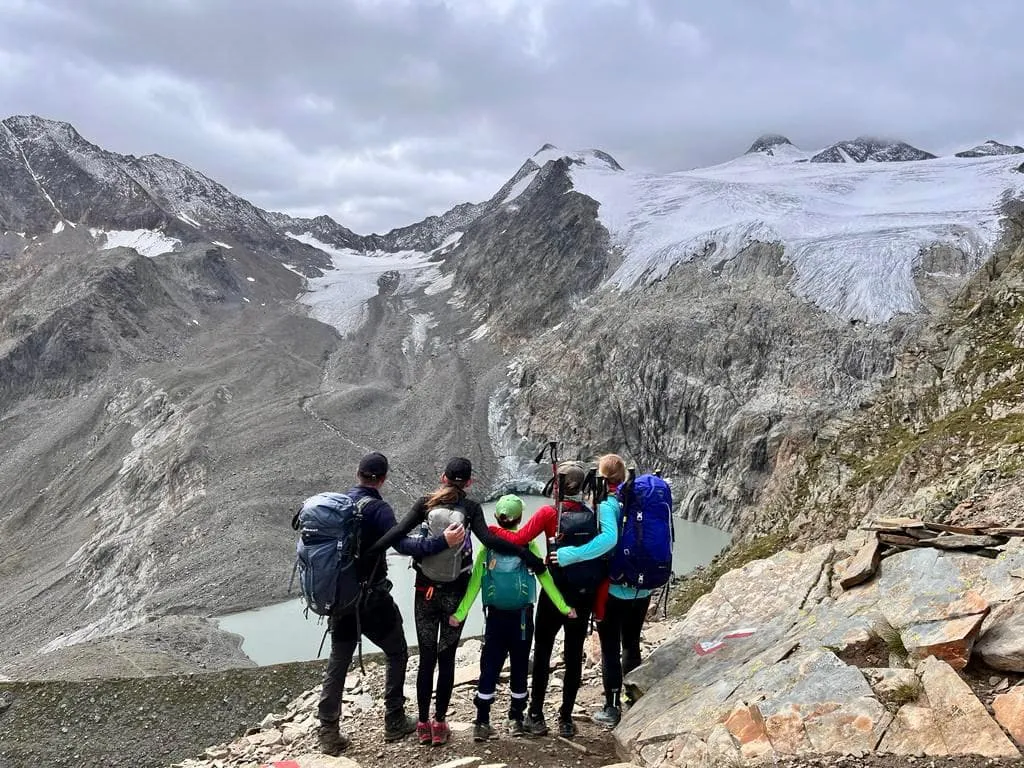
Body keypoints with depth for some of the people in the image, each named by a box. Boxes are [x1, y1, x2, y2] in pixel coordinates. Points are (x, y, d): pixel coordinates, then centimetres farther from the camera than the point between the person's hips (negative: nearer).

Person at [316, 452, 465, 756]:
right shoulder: (378, 508, -17)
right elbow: (402, 544, -31)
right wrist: (442, 542, -37)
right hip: (372, 598, -6)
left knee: (337, 662, 14)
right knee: (397, 654, 14)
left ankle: (328, 733, 16)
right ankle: (394, 722, 18)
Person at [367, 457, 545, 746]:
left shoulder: (426, 504, -3)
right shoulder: (470, 508, -7)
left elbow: (397, 532, -13)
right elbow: (489, 540, -20)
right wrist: (528, 555, -17)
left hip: (426, 591, 1)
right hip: (455, 593, -1)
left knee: (426, 658, 10)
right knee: (447, 658, 9)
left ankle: (423, 724, 16)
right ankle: (439, 724, 14)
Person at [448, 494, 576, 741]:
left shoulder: (488, 544, -2)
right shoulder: (527, 544, -4)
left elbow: (474, 582, -6)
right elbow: (545, 578, -6)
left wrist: (460, 614, -5)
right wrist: (564, 608, -1)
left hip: (495, 615, 1)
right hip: (522, 616, -1)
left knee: (490, 667, 6)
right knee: (519, 666, 11)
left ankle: (482, 723, 4)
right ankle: (516, 719, 19)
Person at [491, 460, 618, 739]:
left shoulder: (549, 513, -14)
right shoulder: (595, 514, -2)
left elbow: (517, 538, -18)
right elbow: (609, 540, -8)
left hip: (554, 595, -3)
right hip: (584, 597, 3)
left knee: (542, 653, 10)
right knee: (574, 656, 11)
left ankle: (536, 717, 16)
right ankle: (566, 720, 17)